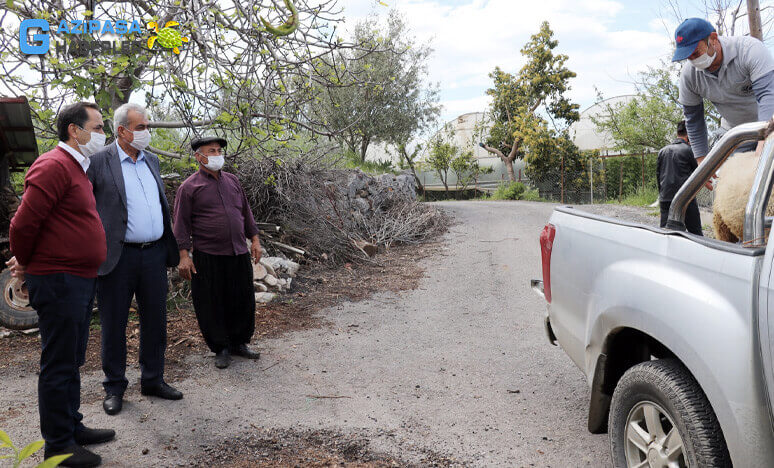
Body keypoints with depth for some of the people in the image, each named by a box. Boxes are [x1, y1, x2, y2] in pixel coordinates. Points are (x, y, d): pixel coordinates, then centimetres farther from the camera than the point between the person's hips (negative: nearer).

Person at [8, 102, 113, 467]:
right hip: (59, 282, -10)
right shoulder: (54, 166, -16)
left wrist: (29, 262, 18)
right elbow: (24, 222, -20)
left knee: (72, 361, 18)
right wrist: (25, 263, -5)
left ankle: (73, 427, 32)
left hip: (79, 280, 10)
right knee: (59, 365, 1)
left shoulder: (76, 168, 16)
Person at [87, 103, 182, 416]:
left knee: (155, 321, 13)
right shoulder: (99, 162, -6)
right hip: (118, 257, -5)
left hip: (154, 254, 6)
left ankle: (153, 380, 28)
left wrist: (170, 249, 16)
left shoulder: (151, 161, 13)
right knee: (114, 325, 8)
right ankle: (114, 387, 23)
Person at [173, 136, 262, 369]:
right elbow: (181, 223, -5)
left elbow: (246, 212, 19)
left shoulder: (232, 180, 12)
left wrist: (255, 239, 13)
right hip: (208, 256, -5)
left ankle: (239, 343, 28)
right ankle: (221, 348, 19)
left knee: (243, 300, 11)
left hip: (239, 254, 5)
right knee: (212, 305, 3)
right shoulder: (190, 187, -3)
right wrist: (184, 255, -10)